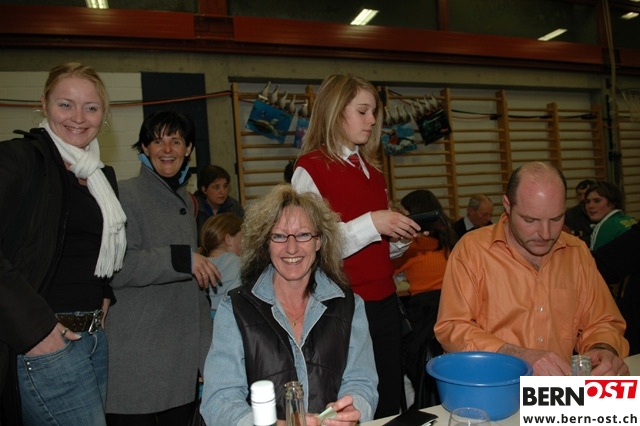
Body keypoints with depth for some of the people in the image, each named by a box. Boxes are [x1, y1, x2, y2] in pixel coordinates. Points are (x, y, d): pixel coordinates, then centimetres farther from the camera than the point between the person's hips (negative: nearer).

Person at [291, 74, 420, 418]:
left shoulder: (371, 168, 13)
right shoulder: (311, 168, -8)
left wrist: (400, 239, 1)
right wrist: (371, 225, -20)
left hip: (384, 302, 7)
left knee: (390, 404, 13)